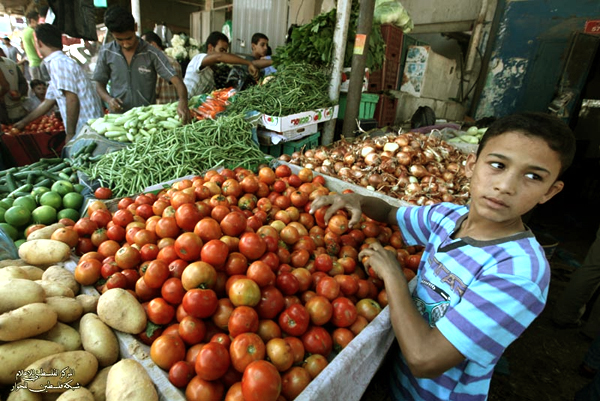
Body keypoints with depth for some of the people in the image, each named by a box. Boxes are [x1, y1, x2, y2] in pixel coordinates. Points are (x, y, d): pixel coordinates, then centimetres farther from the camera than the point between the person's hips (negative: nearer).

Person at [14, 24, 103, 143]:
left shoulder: (58, 63, -9)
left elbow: (72, 99, -19)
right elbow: (48, 101, 31)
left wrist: (70, 134, -16)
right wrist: (24, 122, 39)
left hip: (85, 128, -9)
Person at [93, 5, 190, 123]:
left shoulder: (152, 54, -3)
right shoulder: (106, 53, 5)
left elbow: (175, 79, -11)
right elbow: (100, 84, 14)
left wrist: (183, 102, -31)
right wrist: (108, 99, -8)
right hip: (118, 116, 2)